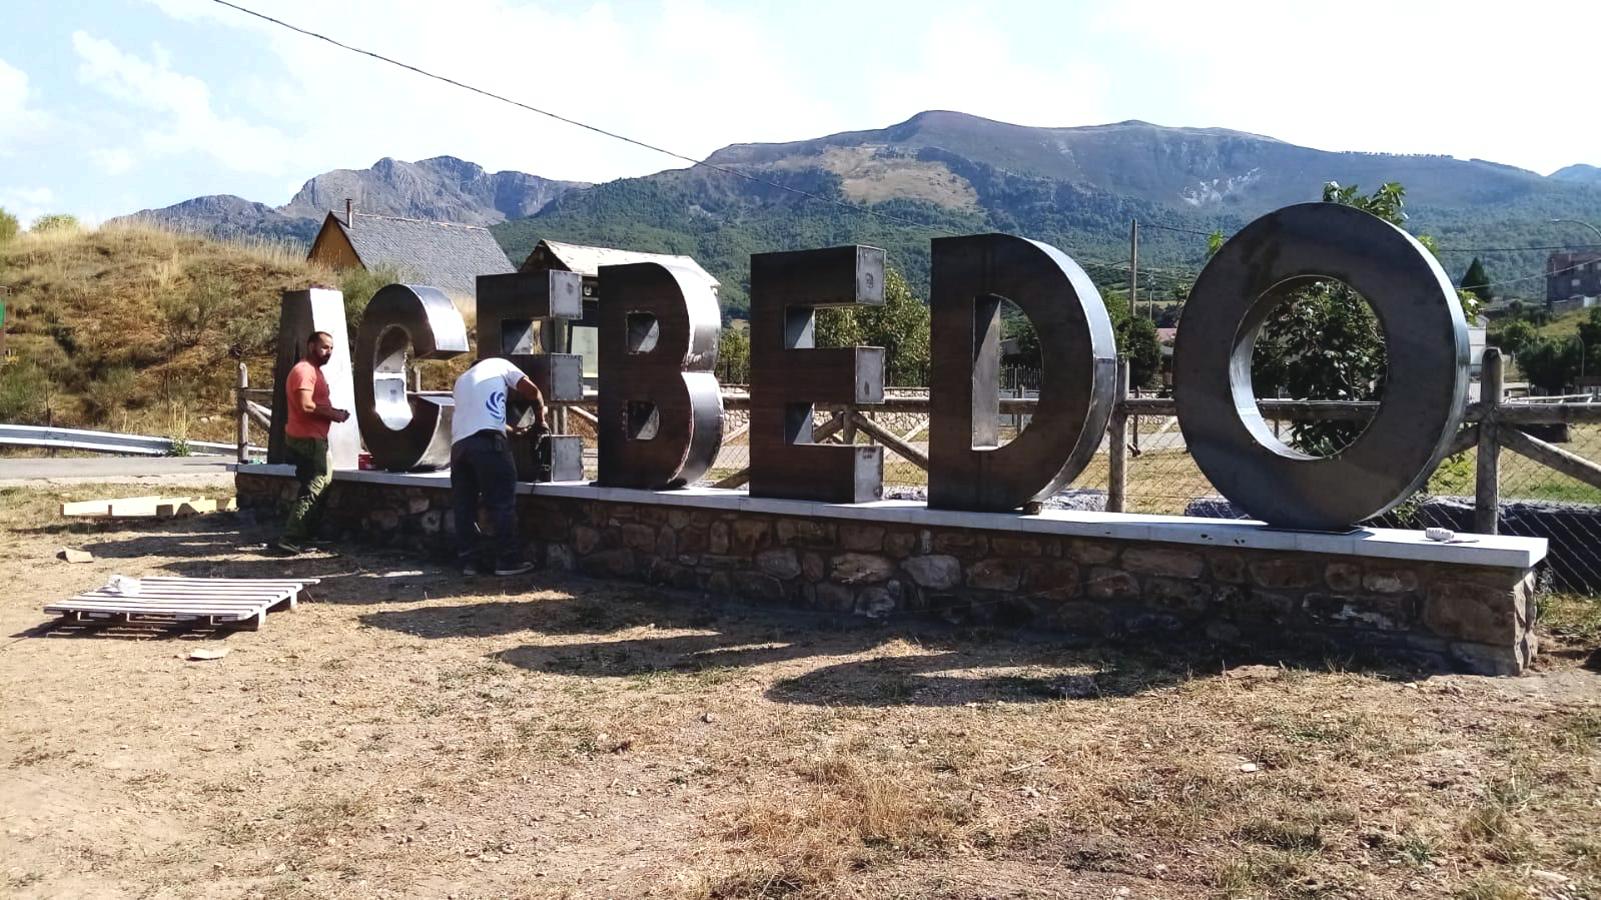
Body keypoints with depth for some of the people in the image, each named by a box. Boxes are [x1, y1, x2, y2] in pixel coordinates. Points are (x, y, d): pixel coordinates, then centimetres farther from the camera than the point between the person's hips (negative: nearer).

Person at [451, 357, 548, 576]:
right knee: (503, 501, -2)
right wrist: (540, 419, 23)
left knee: (464, 504, 10)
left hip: (458, 443, 6)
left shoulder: (461, 380, 35)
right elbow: (532, 392, 9)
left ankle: (468, 559, 12)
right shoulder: (498, 365, 18)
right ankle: (507, 560, -2)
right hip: (487, 441, -6)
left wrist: (513, 429, 39)